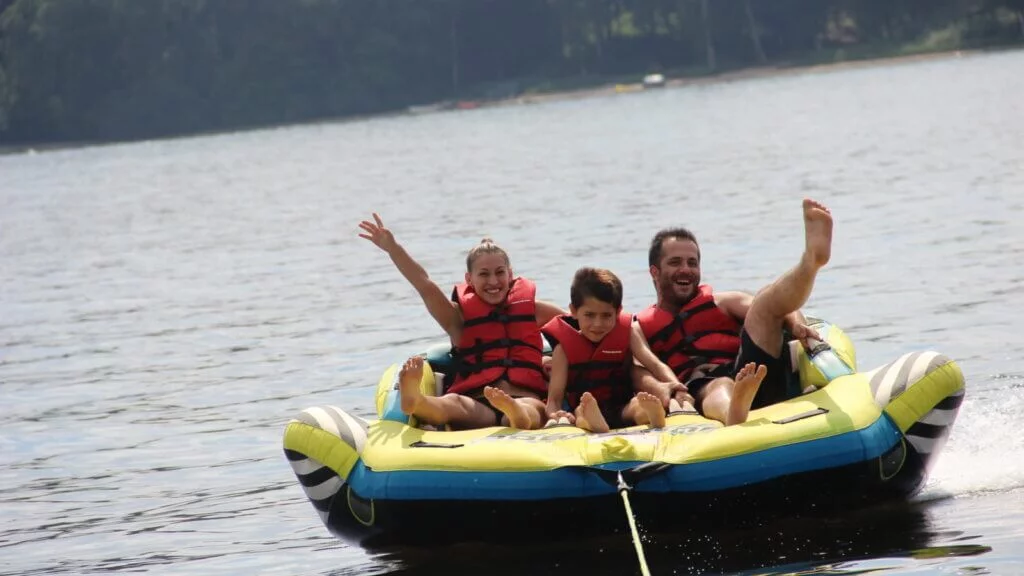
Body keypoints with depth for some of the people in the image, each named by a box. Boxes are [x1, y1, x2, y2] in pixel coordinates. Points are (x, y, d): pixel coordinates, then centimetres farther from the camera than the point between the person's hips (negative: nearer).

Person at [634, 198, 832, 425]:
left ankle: (812, 259, -41)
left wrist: (795, 323, -15)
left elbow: (776, 306, 10)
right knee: (721, 388, -40)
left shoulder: (722, 303, 29)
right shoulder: (640, 328, 24)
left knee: (766, 300, -12)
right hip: (699, 394, -3)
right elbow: (641, 375, 3)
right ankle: (733, 413, -77)